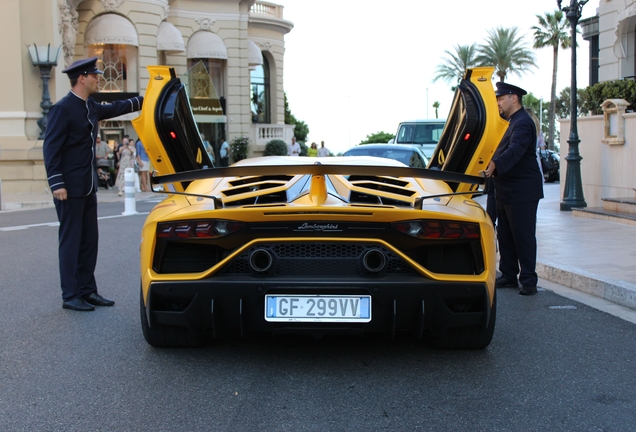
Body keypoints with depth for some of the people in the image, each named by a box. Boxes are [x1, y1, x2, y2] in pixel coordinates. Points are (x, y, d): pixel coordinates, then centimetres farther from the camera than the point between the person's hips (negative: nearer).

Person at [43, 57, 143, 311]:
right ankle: (70, 296, 5)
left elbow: (115, 108, 32)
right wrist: (57, 184, -20)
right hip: (70, 188, -9)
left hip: (88, 187, 9)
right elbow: (50, 148, -15)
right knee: (70, 241, -2)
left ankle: (87, 291, 19)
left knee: (89, 241, 11)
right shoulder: (63, 108, -13)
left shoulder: (91, 107, 12)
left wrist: (145, 100, 33)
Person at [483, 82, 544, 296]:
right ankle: (508, 276, 22)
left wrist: (495, 164, -46)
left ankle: (528, 281, 1)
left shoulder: (523, 123, -16)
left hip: (522, 191, -10)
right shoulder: (512, 122, 17)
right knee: (505, 236, 13)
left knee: (523, 236, -5)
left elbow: (515, 150, -33)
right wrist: (492, 167, 11)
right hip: (506, 190, 11)